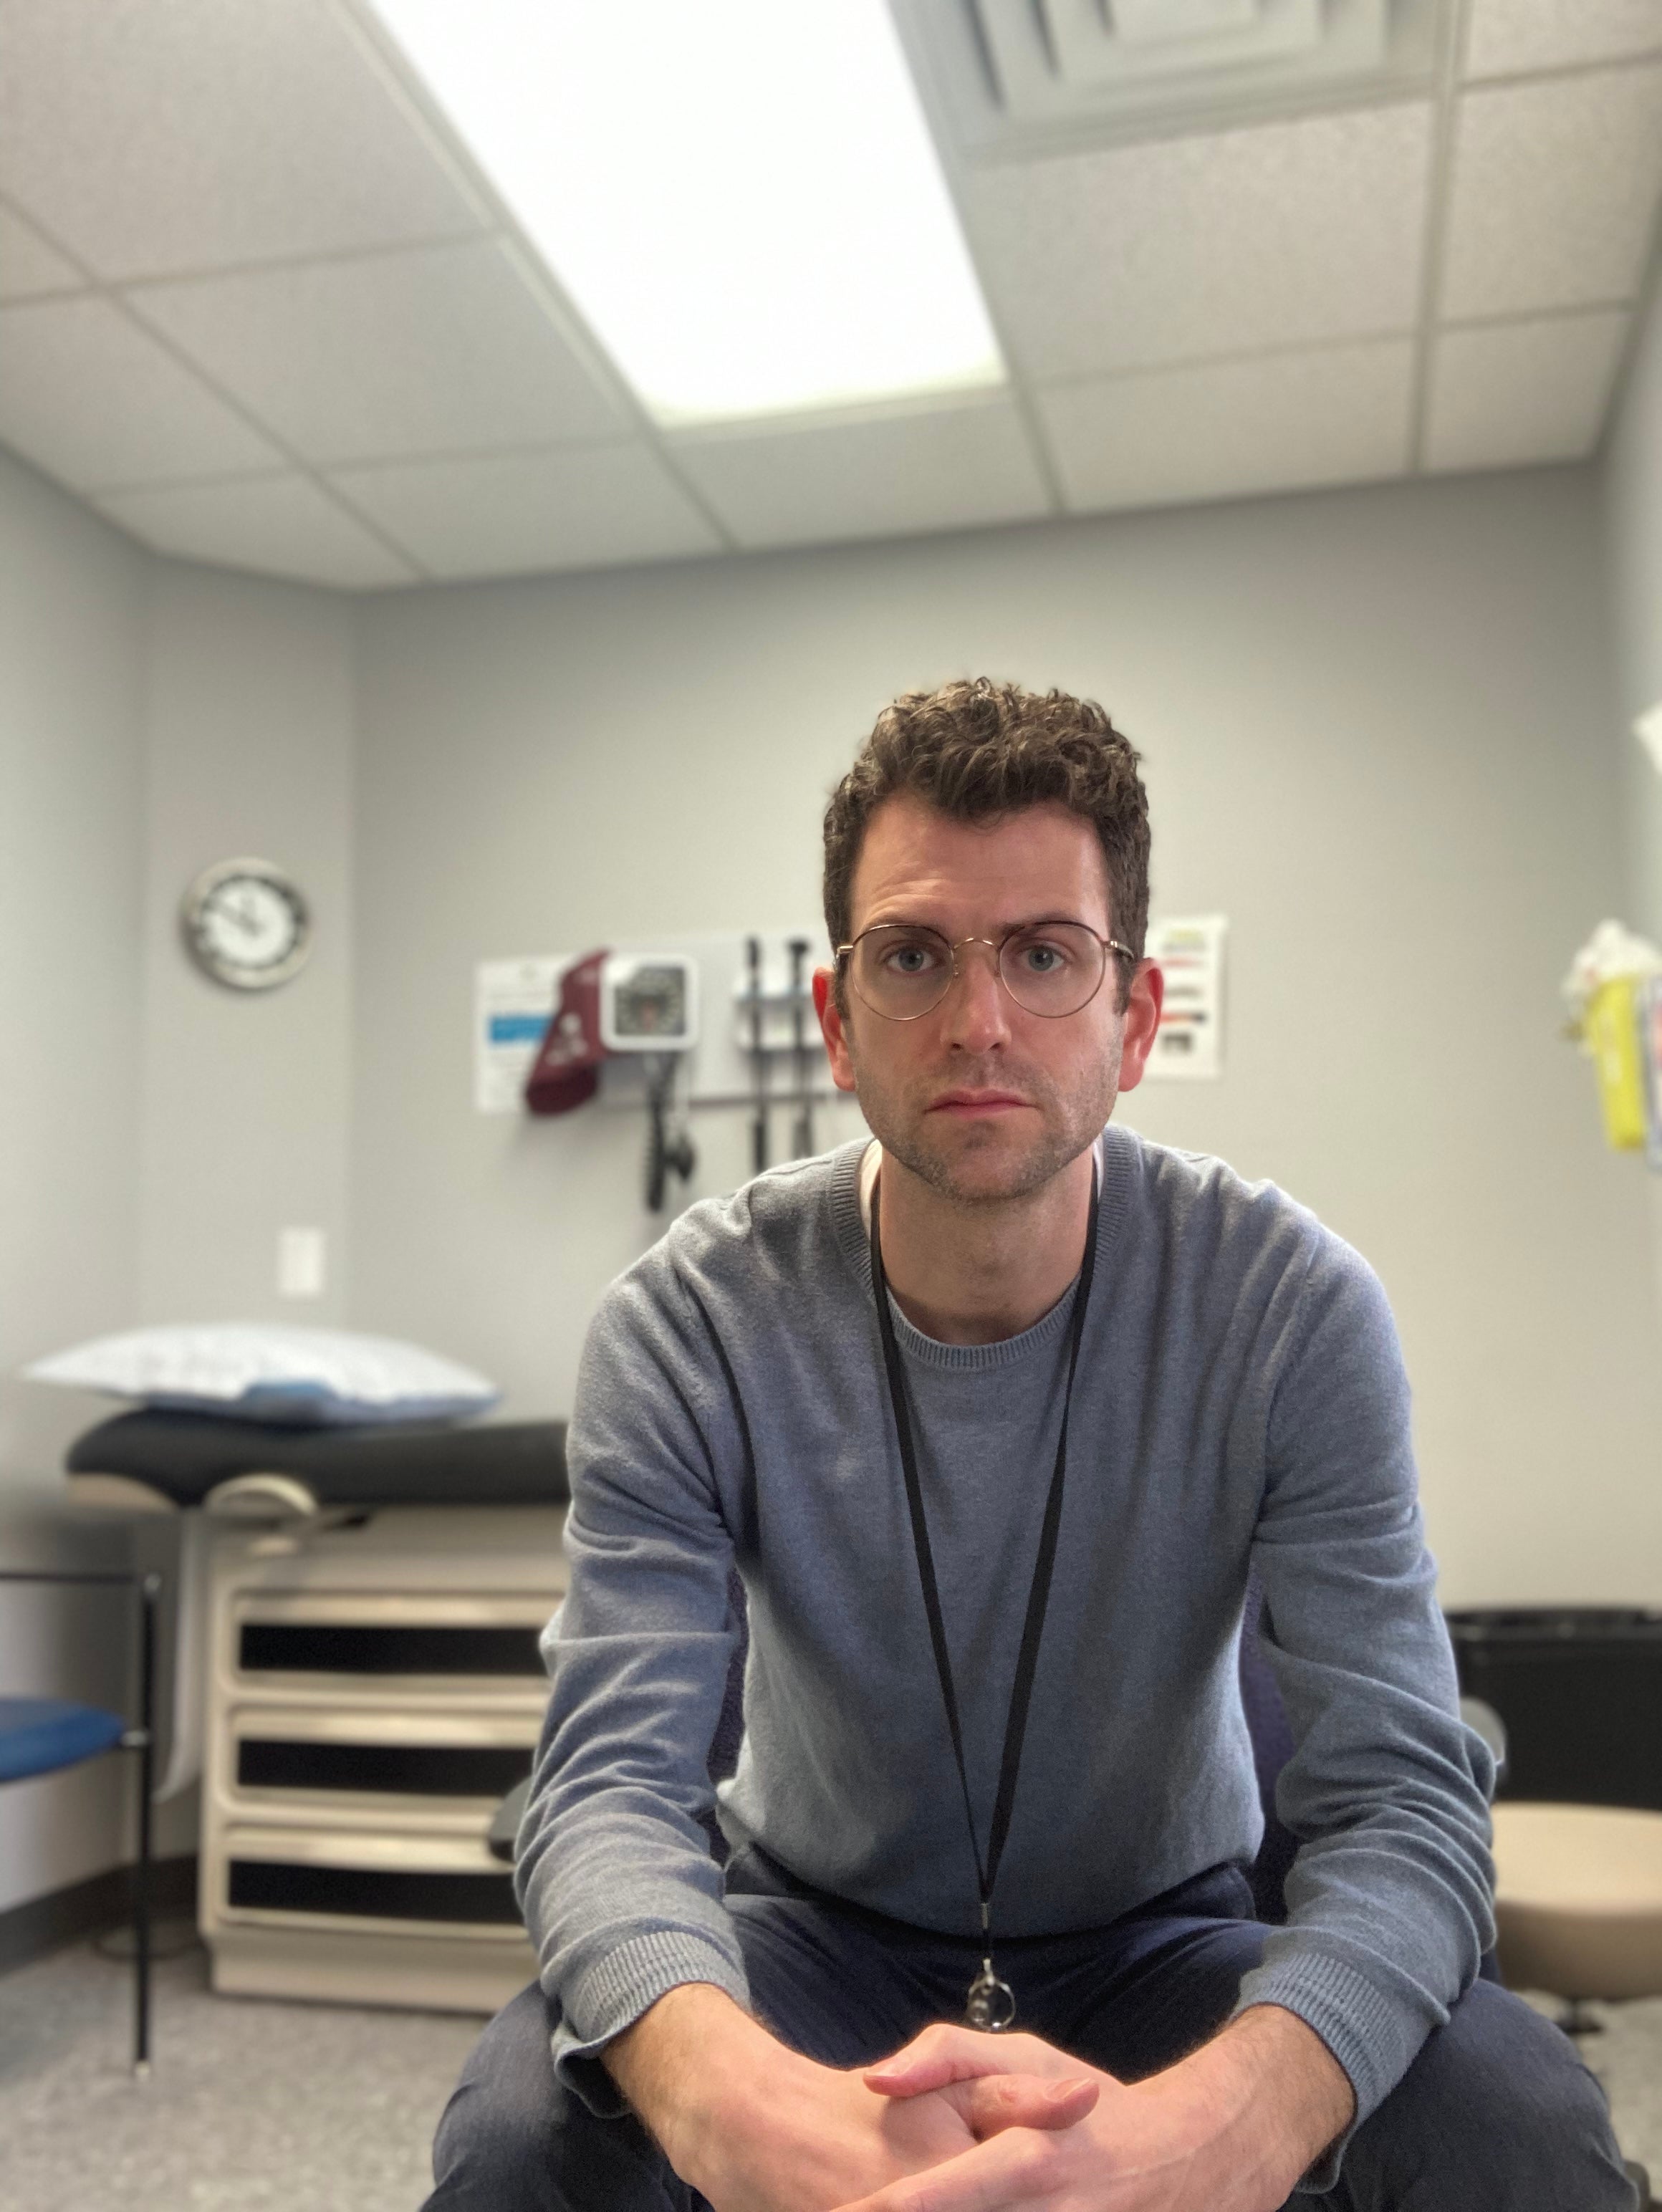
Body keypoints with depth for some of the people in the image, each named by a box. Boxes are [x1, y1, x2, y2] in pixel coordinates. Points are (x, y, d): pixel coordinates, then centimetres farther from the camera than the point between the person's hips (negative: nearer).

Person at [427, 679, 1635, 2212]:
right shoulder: (694, 1323, -18)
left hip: (1161, 1935, 1)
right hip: (817, 1923, 0)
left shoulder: (1292, 1307, -19)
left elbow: (1404, 1799, -23)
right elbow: (610, 1780, -24)